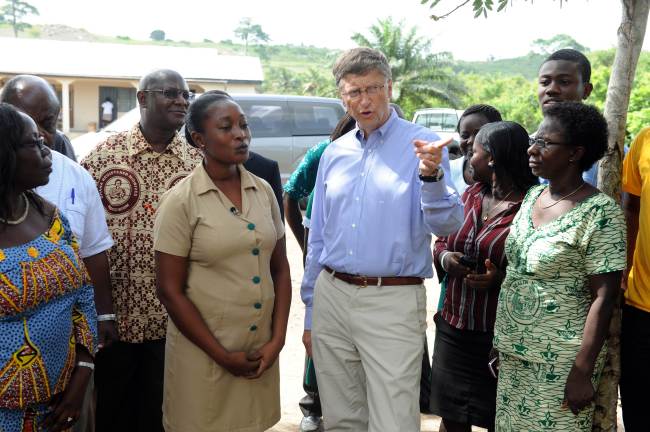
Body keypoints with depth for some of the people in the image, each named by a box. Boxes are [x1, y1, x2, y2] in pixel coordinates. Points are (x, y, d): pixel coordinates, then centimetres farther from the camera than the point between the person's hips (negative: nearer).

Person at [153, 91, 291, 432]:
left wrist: (277, 339, -2)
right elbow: (170, 291, -11)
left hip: (261, 349, 4)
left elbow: (280, 269, 7)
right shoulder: (181, 201, -11)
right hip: (204, 353, -4)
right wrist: (222, 355, -11)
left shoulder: (264, 191, 2)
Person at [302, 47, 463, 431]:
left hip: (393, 303, -4)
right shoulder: (334, 153, 10)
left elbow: (448, 225, -13)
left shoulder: (423, 145, -4)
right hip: (331, 297, 5)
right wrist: (310, 313, 16)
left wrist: (431, 177, -32)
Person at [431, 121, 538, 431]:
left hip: (498, 337, -6)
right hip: (452, 328, 6)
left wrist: (501, 278, -26)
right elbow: (441, 242, 17)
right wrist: (444, 257, -3)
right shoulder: (470, 195, 8)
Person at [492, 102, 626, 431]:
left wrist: (582, 372, -19)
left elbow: (603, 298, -16)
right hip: (512, 354, 7)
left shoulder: (600, 212, -14)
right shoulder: (532, 196, 7)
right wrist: (501, 342, 13)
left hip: (558, 364, -6)